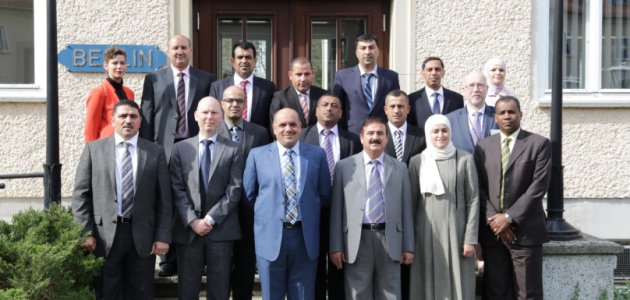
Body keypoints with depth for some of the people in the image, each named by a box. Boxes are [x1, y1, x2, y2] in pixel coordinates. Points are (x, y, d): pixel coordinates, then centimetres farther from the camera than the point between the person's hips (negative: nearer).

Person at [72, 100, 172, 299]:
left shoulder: (155, 152, 6)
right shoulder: (94, 149, 5)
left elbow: (164, 198, 4)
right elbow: (81, 195, 3)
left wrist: (162, 236, -3)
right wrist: (85, 233, -5)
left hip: (142, 236, 1)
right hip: (105, 235, 0)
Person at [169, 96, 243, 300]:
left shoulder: (233, 150, 5)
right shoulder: (181, 148, 8)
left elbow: (234, 189, -3)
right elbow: (177, 189, 2)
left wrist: (211, 218, -11)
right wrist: (192, 220, -9)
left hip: (221, 228, -1)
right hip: (188, 229, 1)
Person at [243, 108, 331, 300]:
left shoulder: (317, 155, 5)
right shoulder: (257, 155, 2)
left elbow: (324, 194, 11)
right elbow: (249, 194, 8)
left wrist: (308, 213, 9)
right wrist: (265, 214, 8)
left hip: (305, 237, 1)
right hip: (271, 236, -1)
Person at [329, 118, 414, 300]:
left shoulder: (400, 168, 10)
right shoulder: (344, 167, 5)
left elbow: (406, 209, 8)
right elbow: (337, 210, 3)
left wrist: (408, 247, 4)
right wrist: (336, 246, -2)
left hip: (390, 240, 1)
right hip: (357, 240, -1)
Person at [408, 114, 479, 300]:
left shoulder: (465, 160, 1)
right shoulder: (417, 162, 5)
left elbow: (473, 201, 0)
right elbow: (411, 202, 6)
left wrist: (470, 239, -6)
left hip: (456, 232, -1)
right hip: (426, 234, 1)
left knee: (458, 285, 1)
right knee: (428, 284, 4)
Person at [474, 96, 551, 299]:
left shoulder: (540, 144, 0)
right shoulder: (483, 146, 11)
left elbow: (538, 187, -8)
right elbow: (479, 187, 7)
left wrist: (509, 217, -12)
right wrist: (492, 219, -6)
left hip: (525, 231, -3)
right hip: (492, 230, 3)